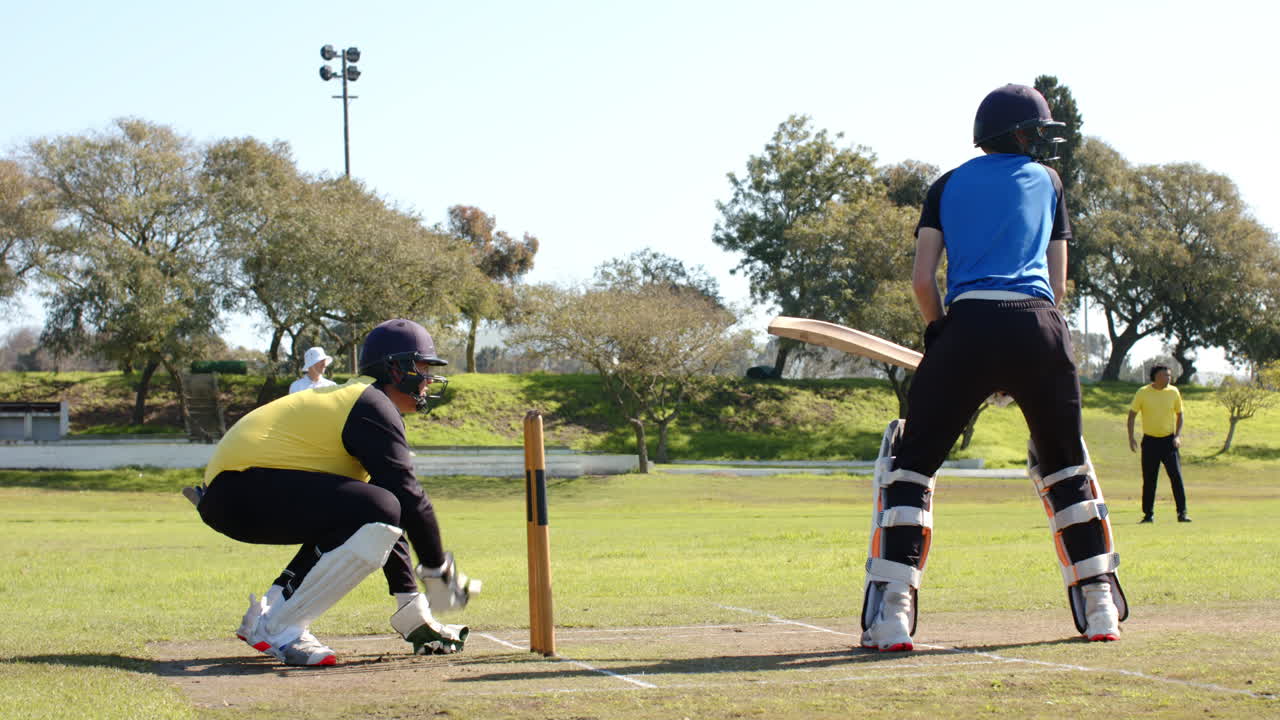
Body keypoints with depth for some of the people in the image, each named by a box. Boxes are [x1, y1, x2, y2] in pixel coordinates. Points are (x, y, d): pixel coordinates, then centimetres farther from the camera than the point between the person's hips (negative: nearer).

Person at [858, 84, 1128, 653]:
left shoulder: (948, 186, 18)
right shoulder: (1046, 181, 20)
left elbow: (922, 278, 7)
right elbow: (1058, 283, 16)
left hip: (970, 326, -1)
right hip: (1041, 329, 1)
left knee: (911, 461, 6)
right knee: (1065, 464, 21)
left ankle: (891, 617, -8)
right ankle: (1101, 610, 20)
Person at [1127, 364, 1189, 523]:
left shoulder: (1173, 392, 1)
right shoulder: (1143, 393, -4)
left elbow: (1179, 414, 10)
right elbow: (1132, 415, 2)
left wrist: (1178, 435, -2)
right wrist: (1131, 438, -6)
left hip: (1169, 440, 1)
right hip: (1150, 441, -1)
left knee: (1176, 477, -8)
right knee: (1149, 480, 3)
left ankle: (1182, 513, -3)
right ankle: (1148, 514, 13)